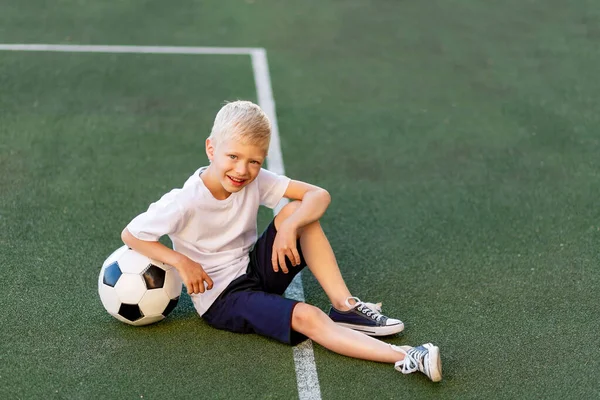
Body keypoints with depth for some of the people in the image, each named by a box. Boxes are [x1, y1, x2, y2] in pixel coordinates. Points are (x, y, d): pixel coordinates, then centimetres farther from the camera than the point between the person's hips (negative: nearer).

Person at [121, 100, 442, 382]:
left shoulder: (255, 181, -8)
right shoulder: (185, 202, -21)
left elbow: (318, 194, -12)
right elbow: (130, 235, -13)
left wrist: (289, 227, -31)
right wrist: (181, 261, -24)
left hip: (256, 269, 6)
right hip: (221, 298, -6)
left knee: (297, 211, -17)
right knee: (305, 316, -30)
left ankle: (344, 307, -16)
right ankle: (405, 358, -38)